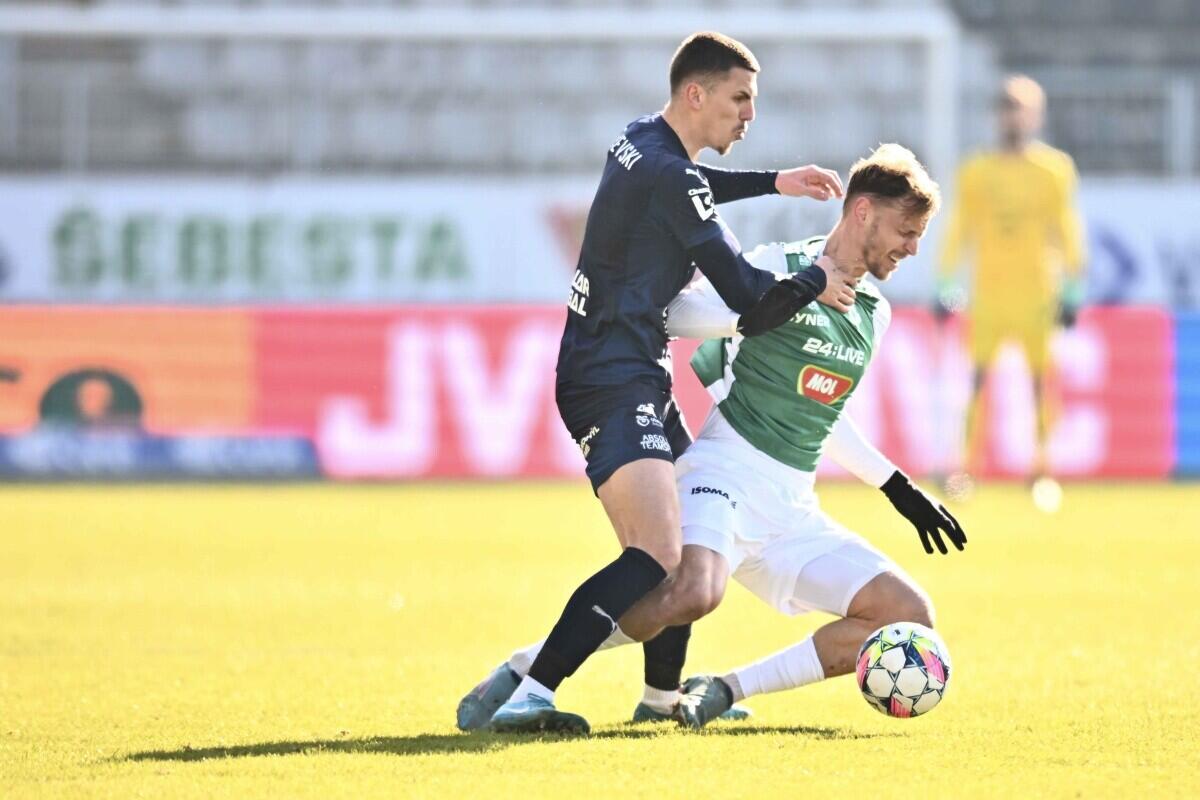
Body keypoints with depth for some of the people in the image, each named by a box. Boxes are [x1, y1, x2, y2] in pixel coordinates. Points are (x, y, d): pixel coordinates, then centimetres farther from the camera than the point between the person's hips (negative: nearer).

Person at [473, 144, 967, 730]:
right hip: (727, 475, -7)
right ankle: (521, 670, -19)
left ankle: (726, 689, -6)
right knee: (695, 594, -36)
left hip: (791, 507, 7)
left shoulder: (874, 315, 17)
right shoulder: (778, 268, -4)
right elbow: (675, 315, -9)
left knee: (910, 618, -6)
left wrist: (898, 488, 31)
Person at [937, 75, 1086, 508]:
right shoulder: (976, 171, 5)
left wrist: (1071, 290, 0)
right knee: (977, 378, -2)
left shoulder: (1055, 169, 2)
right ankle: (968, 466, 2)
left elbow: (1067, 233, 4)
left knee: (1041, 378, -1)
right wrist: (945, 285, 6)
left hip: (1036, 290, -1)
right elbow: (958, 230, 9)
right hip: (988, 290, 1)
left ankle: (1042, 467, 5)